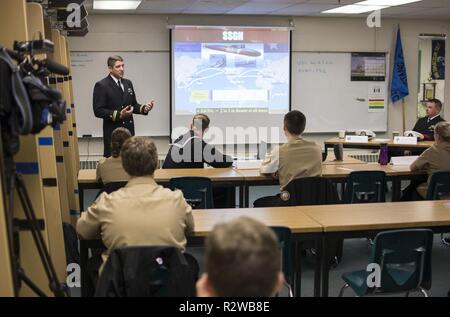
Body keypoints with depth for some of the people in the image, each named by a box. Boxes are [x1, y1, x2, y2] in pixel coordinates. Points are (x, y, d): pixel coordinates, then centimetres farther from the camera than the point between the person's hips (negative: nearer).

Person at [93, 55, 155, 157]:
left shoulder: (128, 83, 13)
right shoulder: (101, 85, -7)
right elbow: (98, 111, -13)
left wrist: (144, 108, -4)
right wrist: (119, 114, -24)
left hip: (129, 130, 6)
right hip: (113, 133, -6)